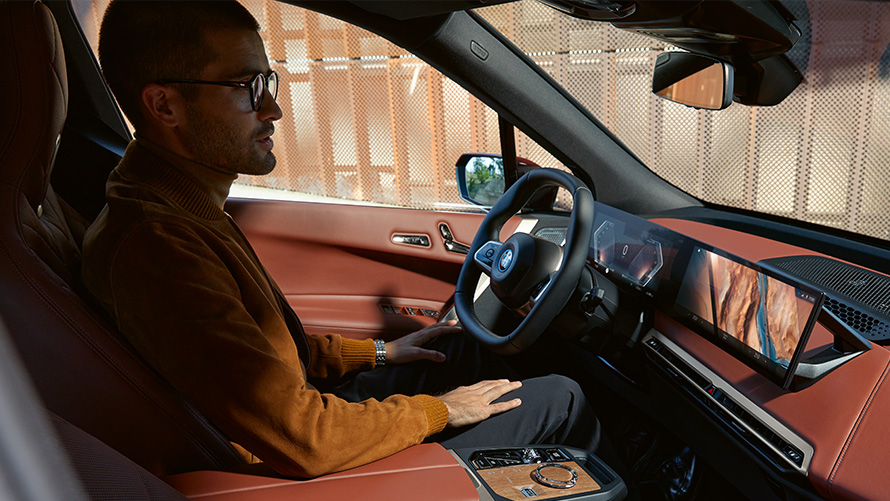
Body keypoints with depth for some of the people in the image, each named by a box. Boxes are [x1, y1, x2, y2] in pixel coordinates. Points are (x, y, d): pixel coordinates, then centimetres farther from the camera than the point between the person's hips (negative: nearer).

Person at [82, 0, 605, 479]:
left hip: (306, 404, 9)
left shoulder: (177, 208, 3)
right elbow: (303, 441, -31)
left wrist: (378, 352, 14)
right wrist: (439, 410, -16)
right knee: (562, 398, 1)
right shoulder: (153, 246, -30)